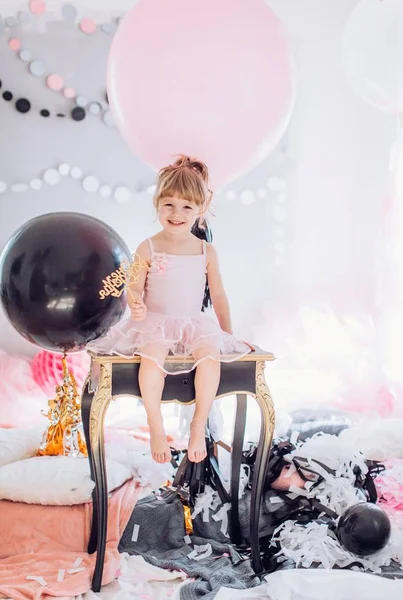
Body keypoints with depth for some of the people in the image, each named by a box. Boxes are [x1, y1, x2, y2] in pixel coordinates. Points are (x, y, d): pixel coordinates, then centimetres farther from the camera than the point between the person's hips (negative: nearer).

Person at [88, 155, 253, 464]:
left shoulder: (207, 251, 8)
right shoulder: (148, 248, 1)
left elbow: (218, 294, 14)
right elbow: (135, 288, 0)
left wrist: (229, 333, 15)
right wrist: (135, 305, -23)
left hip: (195, 323, 2)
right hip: (154, 321, -2)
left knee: (210, 353, -31)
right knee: (152, 354, -35)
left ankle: (199, 425, -16)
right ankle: (156, 427, -21)